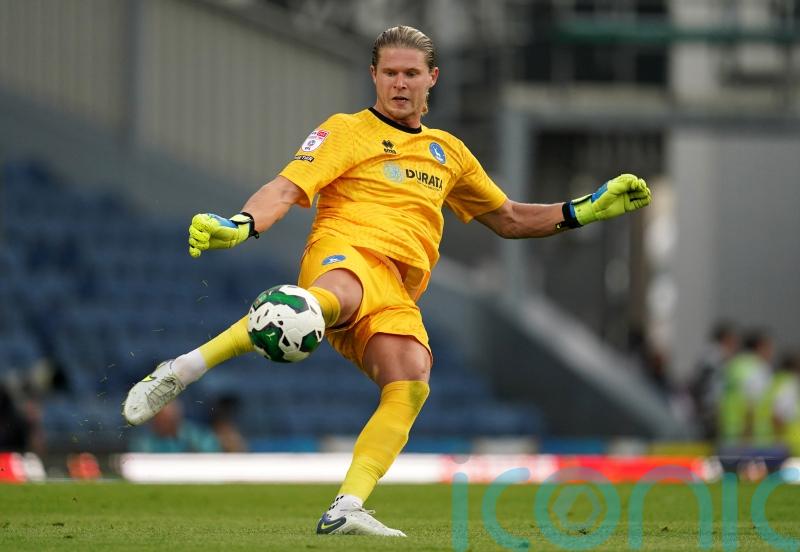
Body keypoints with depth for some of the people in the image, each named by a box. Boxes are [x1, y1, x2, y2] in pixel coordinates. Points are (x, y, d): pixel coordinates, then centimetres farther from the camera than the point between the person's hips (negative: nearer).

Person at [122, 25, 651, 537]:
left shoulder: (449, 153, 31)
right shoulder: (347, 131, 14)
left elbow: (509, 219, 41)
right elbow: (287, 189, 0)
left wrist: (589, 208, 31)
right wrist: (239, 225, -20)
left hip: (398, 294, 5)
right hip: (346, 253, -5)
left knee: (411, 385, -27)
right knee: (330, 300, -43)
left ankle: (346, 509, -31)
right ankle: (180, 372, -46)